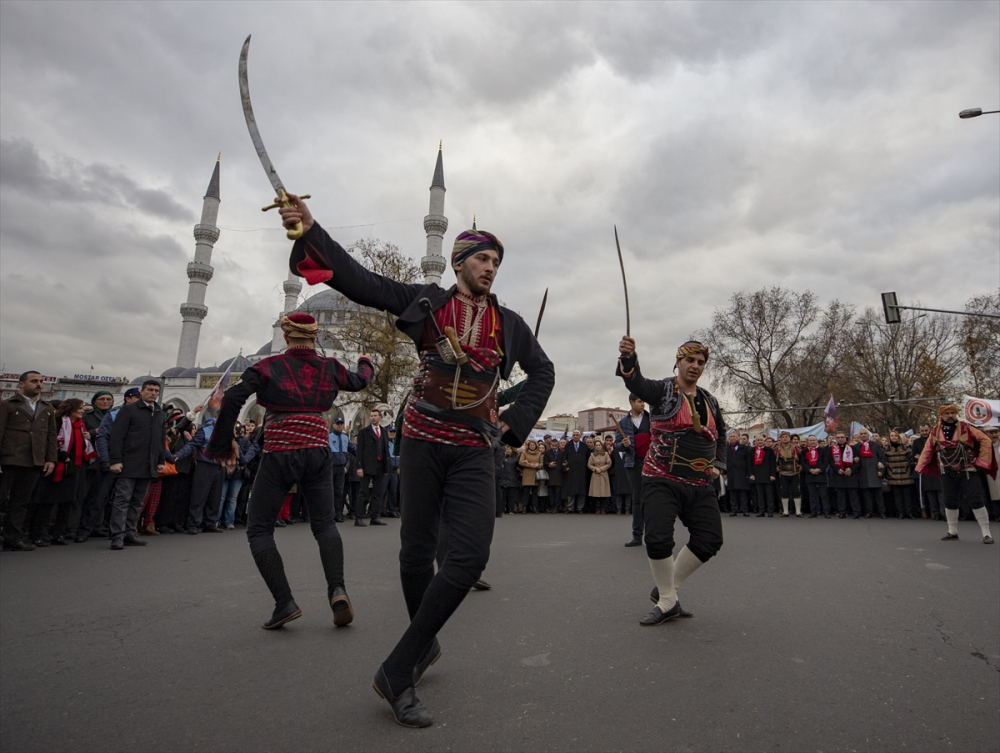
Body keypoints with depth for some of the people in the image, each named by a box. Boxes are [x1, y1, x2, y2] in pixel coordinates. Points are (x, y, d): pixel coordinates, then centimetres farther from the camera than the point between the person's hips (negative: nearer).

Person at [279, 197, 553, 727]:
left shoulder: (508, 323, 9)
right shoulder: (425, 301, 4)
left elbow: (543, 373, 19)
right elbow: (359, 281, -5)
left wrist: (514, 423, 8)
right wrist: (311, 231, -17)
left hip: (473, 451, 1)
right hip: (421, 443, -1)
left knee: (470, 555, -12)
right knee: (416, 553, 7)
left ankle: (399, 672, 0)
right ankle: (426, 644, 34)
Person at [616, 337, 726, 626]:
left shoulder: (710, 401, 13)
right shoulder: (663, 390, -5)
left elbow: (720, 434, 30)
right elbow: (636, 383, -29)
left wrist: (718, 464, 14)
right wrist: (628, 358, -50)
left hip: (700, 485, 6)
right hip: (662, 481, -6)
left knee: (709, 540, 3)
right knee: (658, 539, -17)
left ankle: (666, 589, 21)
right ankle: (668, 602, 6)